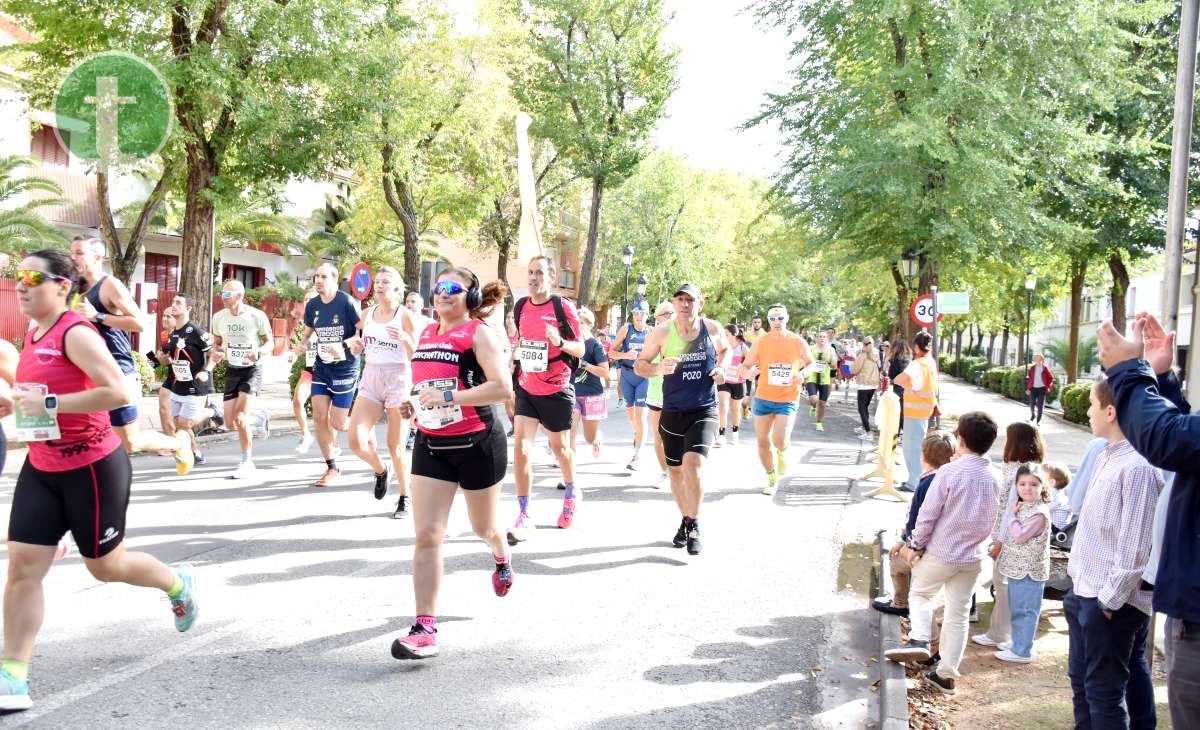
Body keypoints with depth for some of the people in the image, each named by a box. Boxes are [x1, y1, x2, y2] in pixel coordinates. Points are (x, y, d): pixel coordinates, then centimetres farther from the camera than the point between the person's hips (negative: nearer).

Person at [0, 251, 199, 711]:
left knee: (105, 564, 10)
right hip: (41, 468, 8)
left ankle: (178, 584, 39)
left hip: (92, 467, -8)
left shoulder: (76, 333, -19)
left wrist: (50, 404, -29)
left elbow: (118, 392, -29)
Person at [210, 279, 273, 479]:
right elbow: (217, 343, 12)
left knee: (240, 418, -20)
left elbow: (269, 343, -5)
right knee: (230, 423, 2)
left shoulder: (257, 316, -14)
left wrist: (259, 352, -27)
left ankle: (247, 464, -5)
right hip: (232, 370, 5)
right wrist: (216, 353, -11)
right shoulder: (219, 317, -2)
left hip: (252, 370, -5)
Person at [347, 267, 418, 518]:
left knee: (396, 447, 1)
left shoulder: (405, 315, -6)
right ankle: (380, 471, 22)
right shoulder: (367, 314, 9)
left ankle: (404, 499, 18)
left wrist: (404, 338, -27)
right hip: (371, 380, 4)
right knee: (356, 440, -10)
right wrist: (355, 346, -1)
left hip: (398, 381, -4)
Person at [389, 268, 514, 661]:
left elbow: (502, 387, -23)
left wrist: (447, 398, -27)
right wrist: (413, 405, 5)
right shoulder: (426, 334, 10)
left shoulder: (479, 333, -11)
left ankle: (501, 557, 54)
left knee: (483, 527, 17)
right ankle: (425, 628, -6)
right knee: (427, 536, -7)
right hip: (430, 445, 5)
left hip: (478, 444, -5)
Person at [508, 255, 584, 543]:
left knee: (559, 447, 15)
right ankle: (524, 517, -6)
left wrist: (560, 342, -27)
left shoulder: (563, 307, -11)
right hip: (526, 388, 3)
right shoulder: (521, 306, 3)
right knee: (520, 448, -10)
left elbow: (580, 349, -10)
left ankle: (571, 494, 44)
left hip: (556, 390, -3)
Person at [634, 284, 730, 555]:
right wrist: (658, 368, -19)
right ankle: (685, 520, 35)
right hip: (672, 412, 1)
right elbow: (639, 364, 1)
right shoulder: (662, 332, -6)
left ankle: (694, 525, -9)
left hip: (704, 411, -1)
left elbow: (725, 350, 20)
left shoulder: (713, 328, -1)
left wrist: (721, 367, 0)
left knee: (694, 462, -22)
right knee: (676, 470, 12)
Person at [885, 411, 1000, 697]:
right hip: (972, 556, 4)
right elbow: (990, 520, 10)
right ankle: (946, 673, 15)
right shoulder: (994, 478, -1)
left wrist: (916, 545, -3)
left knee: (919, 593, 19)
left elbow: (928, 513, -12)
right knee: (958, 615, 11)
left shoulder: (949, 472, -17)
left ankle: (918, 640, -1)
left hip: (941, 552, -4)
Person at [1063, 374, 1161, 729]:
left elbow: (1134, 545, -23)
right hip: (1086, 591, 10)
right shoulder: (1108, 456, 8)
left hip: (1113, 600, -10)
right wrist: (1079, 582, 16)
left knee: (1103, 690, 1)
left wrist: (1110, 600, -19)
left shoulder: (1138, 467, -22)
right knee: (1081, 678, 21)